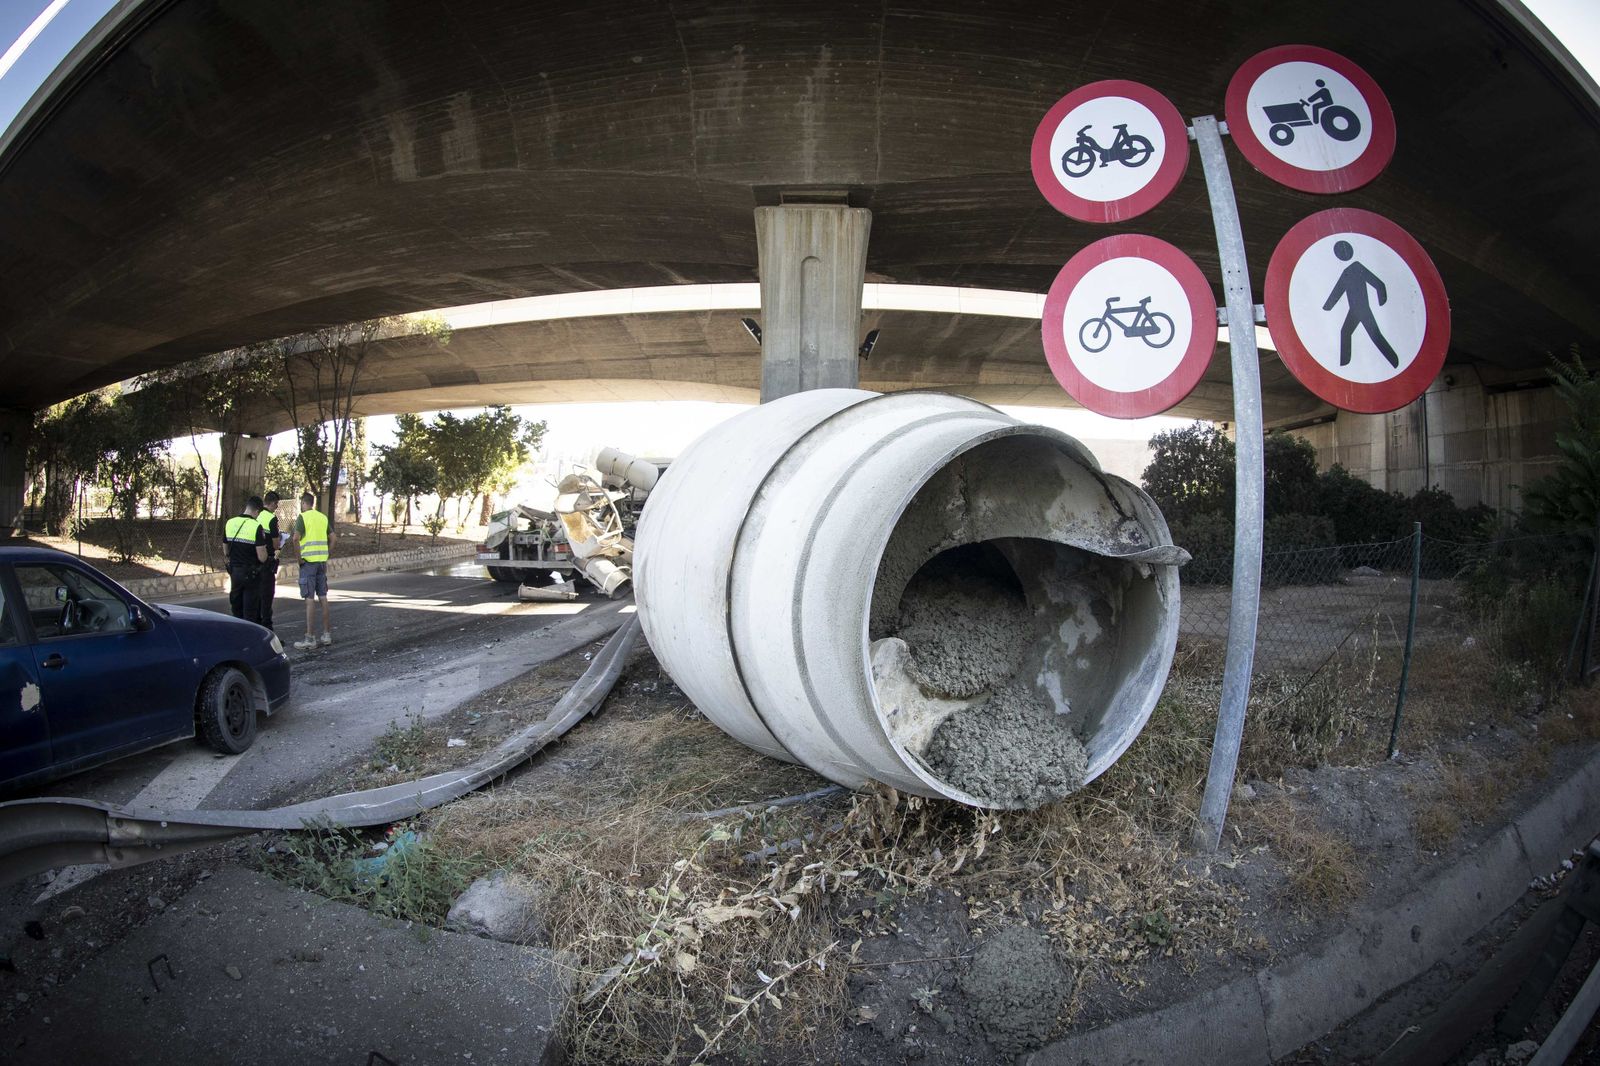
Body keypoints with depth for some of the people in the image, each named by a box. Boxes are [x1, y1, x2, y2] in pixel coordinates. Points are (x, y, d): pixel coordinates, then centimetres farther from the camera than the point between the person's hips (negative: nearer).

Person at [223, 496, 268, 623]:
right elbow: (262, 557, -19)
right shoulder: (256, 526, -17)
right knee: (250, 612, 2)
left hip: (234, 571, 6)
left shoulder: (229, 523, 2)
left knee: (236, 609, 17)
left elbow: (226, 551, 11)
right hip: (251, 574, -5)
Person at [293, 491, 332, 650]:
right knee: (323, 597, 11)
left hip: (308, 561, -6)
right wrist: (326, 557, 15)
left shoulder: (303, 517, -7)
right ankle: (326, 634, 15)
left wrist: (298, 558, -10)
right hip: (322, 560, 6)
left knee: (310, 599, -5)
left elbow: (296, 538, -20)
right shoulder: (323, 517, 13)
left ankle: (310, 637, -3)